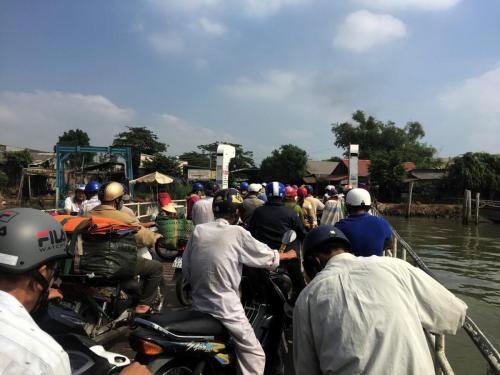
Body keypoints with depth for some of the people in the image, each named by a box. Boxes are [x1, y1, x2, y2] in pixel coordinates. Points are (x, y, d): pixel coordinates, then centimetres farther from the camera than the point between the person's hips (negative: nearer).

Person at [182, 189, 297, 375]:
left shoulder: (198, 231, 1)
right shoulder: (236, 233, -12)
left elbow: (186, 268, 7)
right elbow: (266, 255, -1)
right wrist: (286, 255, 17)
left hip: (199, 307, 6)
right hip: (227, 309, -6)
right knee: (254, 354, 9)